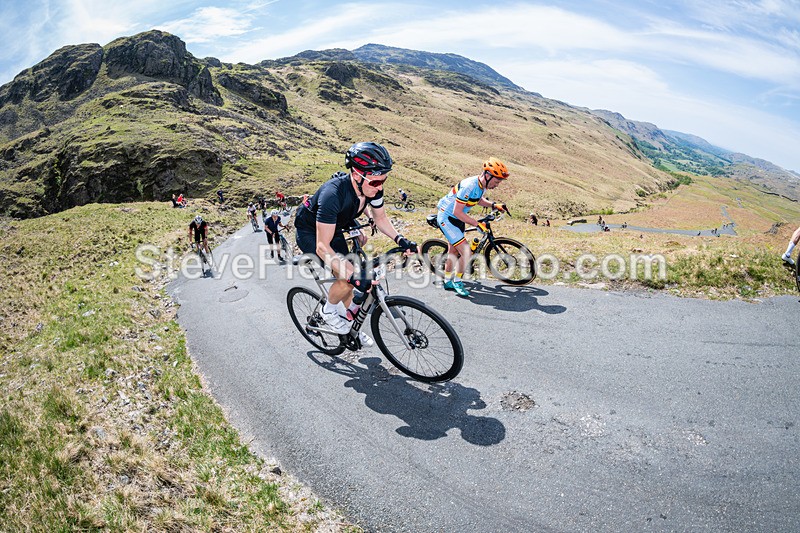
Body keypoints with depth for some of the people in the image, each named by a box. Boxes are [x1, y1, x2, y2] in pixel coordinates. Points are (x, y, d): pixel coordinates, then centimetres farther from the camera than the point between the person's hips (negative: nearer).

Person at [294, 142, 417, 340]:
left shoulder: (372, 187, -21)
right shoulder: (333, 194, -41)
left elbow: (380, 218, -1)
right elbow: (323, 247, -40)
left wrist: (400, 240, -17)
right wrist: (354, 276, -47)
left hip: (334, 228, 7)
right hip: (309, 233, -7)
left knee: (348, 278, 10)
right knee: (346, 280, -22)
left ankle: (350, 324, 32)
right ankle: (328, 311, 8)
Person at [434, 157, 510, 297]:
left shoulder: (481, 184, -3)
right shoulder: (469, 186, -30)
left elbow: (479, 200, 18)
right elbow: (457, 212, -29)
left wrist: (494, 205, 2)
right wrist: (478, 224, -27)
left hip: (457, 219, 10)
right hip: (447, 219, -10)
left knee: (453, 251, 21)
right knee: (466, 252, -15)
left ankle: (448, 282, 37)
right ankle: (457, 281, 6)